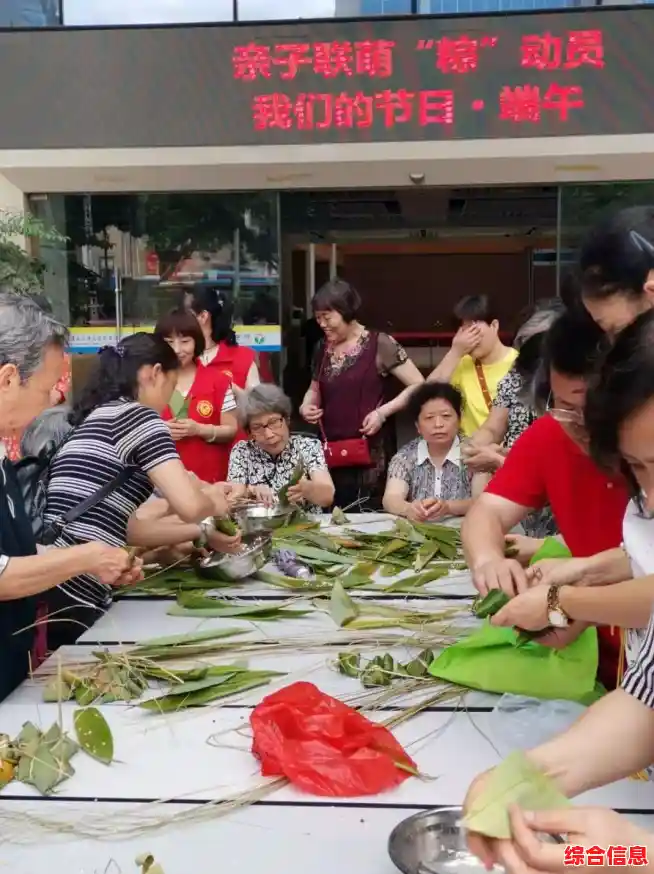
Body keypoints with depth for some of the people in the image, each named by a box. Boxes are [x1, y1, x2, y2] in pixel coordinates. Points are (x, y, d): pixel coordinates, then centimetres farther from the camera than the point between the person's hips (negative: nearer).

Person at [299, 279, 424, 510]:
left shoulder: (379, 344, -8)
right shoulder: (323, 348, 9)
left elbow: (419, 386, -8)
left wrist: (383, 412, -17)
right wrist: (306, 406, 2)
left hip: (368, 455, -5)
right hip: (330, 454, 5)